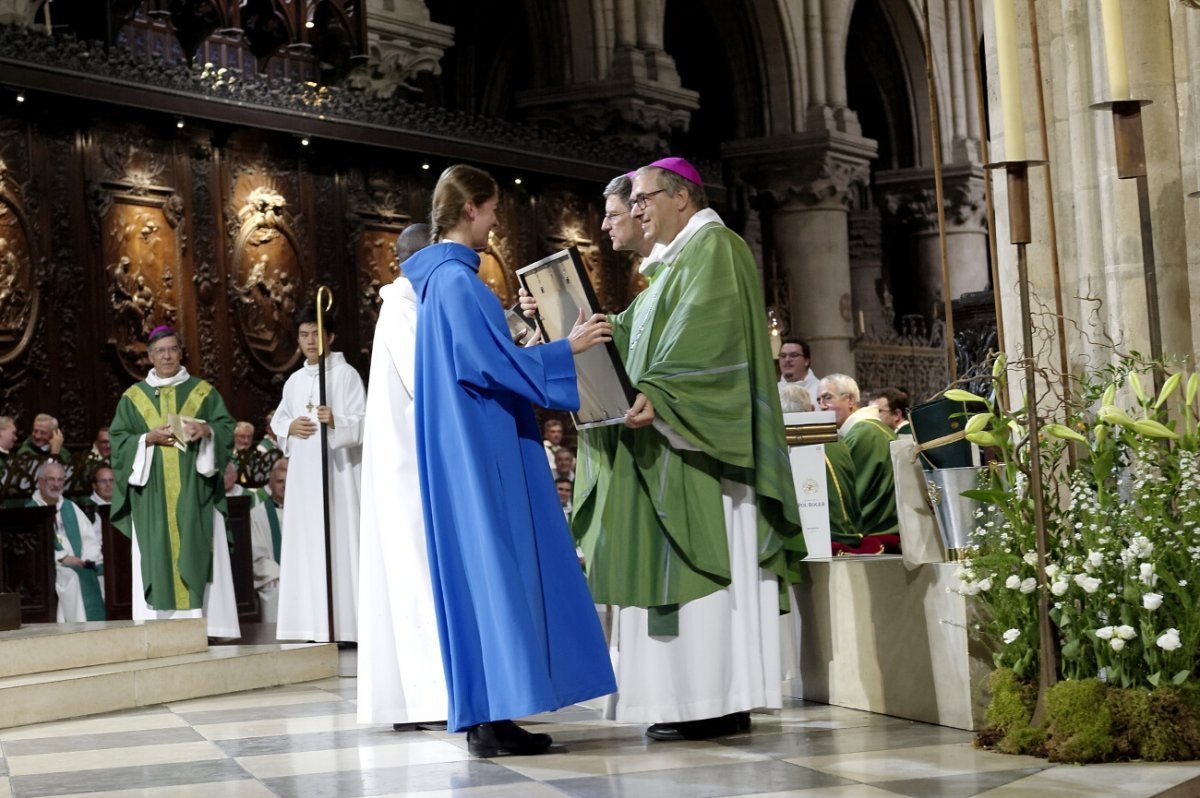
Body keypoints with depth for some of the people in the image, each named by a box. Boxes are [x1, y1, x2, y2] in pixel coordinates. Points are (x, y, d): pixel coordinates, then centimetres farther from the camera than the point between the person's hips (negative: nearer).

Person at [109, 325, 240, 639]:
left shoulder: (203, 392, 11)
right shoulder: (133, 397, 11)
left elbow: (228, 429, 5)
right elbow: (118, 440, 6)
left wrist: (207, 430, -15)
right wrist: (148, 439, -12)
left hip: (195, 491, 0)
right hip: (152, 494, 0)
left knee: (198, 553, -5)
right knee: (157, 557, -5)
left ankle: (206, 625, -6)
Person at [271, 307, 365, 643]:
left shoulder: (346, 374, -2)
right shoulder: (294, 381, 17)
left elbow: (364, 421, -8)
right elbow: (278, 421, 20)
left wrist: (336, 422, -26)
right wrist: (290, 427, -2)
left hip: (337, 468, -6)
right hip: (304, 472, 6)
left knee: (339, 540, -8)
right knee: (307, 542, 3)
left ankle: (345, 625, -7)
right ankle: (316, 626, 6)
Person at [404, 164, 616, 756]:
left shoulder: (441, 277, 16)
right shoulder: (456, 280, -14)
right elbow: (489, 362, -21)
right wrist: (566, 347, -16)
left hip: (471, 448, 10)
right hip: (480, 448, -10)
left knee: (482, 571, 9)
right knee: (495, 568, -9)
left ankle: (485, 714, 12)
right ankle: (491, 720, -8)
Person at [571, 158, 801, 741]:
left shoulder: (712, 249, -5)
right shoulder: (672, 261, 24)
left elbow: (703, 335, -20)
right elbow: (633, 337, 17)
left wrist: (657, 394, -31)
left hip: (699, 443, -10)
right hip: (668, 440, 10)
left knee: (702, 562, -11)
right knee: (677, 564, 5)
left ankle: (716, 701, -9)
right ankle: (698, 700, 6)